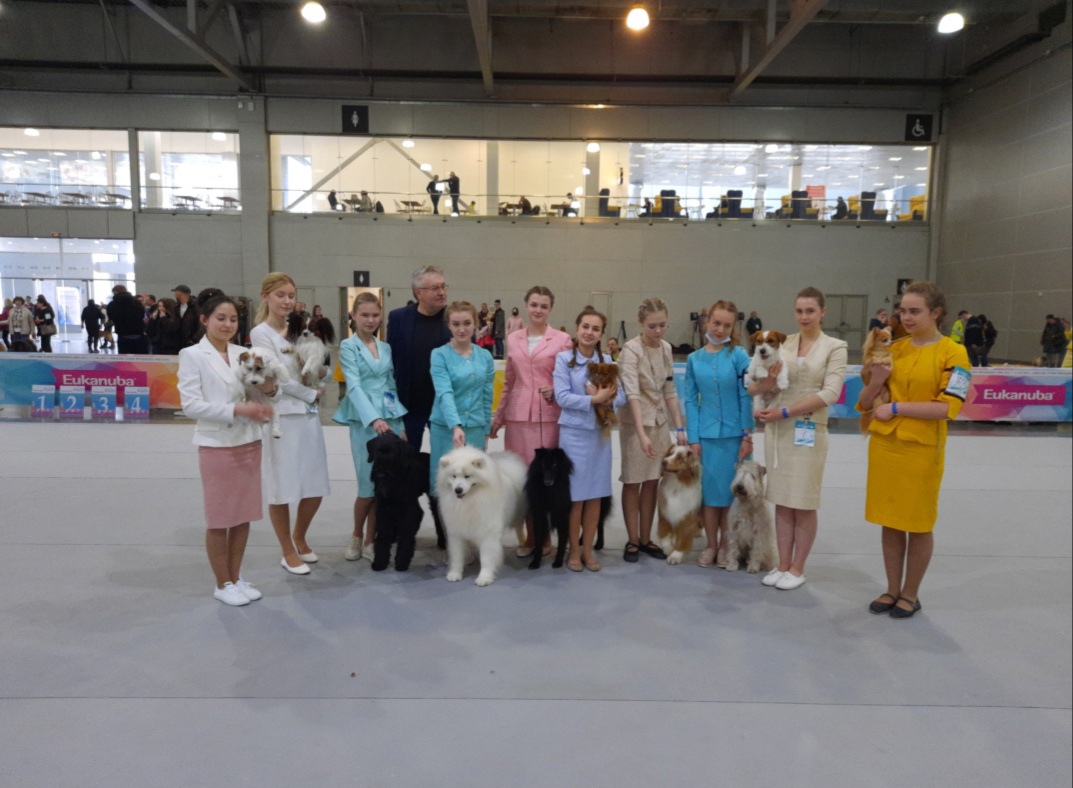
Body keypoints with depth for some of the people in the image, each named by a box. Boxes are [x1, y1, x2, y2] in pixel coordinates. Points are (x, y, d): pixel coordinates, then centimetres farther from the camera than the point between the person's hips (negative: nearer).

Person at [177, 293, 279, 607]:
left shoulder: (243, 353, 8)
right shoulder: (192, 355, -6)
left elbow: (260, 393, 9)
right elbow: (191, 405, -15)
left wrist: (270, 389, -15)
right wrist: (237, 409, -24)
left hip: (249, 442, 5)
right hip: (216, 445, -5)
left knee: (243, 515, 12)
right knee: (219, 518, 6)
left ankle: (236, 577, 26)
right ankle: (222, 584, 21)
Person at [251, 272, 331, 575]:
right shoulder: (261, 333, -7)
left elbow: (321, 373, 13)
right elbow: (278, 378, -13)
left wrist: (321, 372, -8)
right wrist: (312, 393, -4)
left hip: (309, 415, 6)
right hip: (282, 417, -6)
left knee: (315, 487, 11)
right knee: (283, 489, 5)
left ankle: (299, 538, 34)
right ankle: (288, 553, 21)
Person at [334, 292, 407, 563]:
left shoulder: (386, 347, 12)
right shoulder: (348, 346, -2)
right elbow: (354, 386, -13)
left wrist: (399, 421, 10)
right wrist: (374, 419, -25)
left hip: (391, 417, 4)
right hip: (364, 420, -4)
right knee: (369, 484, -3)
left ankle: (370, 541, 16)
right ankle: (357, 536, 20)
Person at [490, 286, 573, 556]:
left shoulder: (562, 339, 0)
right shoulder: (513, 338, 10)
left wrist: (554, 391, -15)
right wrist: (498, 416, 15)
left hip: (548, 416, -3)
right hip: (518, 415, 3)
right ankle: (530, 536, 18)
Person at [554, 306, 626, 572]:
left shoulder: (607, 360, 7)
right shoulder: (563, 358, -5)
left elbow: (621, 396, 2)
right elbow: (562, 397, -14)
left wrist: (606, 398, -19)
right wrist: (594, 399, -20)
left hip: (600, 433, 4)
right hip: (574, 433, -4)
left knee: (596, 495, 9)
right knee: (575, 495, 3)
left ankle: (587, 550, 22)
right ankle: (573, 551, 18)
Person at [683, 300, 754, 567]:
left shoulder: (739, 355, -4)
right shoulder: (694, 359, 3)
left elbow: (745, 397, -5)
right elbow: (690, 400, 3)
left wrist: (747, 435, -8)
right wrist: (693, 439, -2)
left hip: (733, 434, -2)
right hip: (706, 434, 2)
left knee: (730, 492, 7)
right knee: (708, 490, 8)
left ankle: (726, 547, 23)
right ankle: (711, 545, 24)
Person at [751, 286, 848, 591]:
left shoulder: (835, 347, -3)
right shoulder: (782, 343, 6)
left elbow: (830, 394, -13)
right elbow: (756, 387, 4)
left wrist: (785, 411, -17)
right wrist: (766, 379, -20)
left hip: (809, 430, -3)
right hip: (776, 429, 3)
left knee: (804, 503, 5)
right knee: (782, 501, 10)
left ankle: (797, 568, 18)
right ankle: (783, 565, 21)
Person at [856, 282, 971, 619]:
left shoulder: (953, 353, -7)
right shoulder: (894, 349, 7)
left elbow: (948, 407, -17)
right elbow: (864, 403, 8)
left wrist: (895, 407, -15)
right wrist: (876, 380, -11)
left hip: (922, 449, -4)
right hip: (883, 445, 4)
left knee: (919, 525, 9)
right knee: (890, 521, 12)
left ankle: (910, 594, 25)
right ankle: (892, 590, 27)